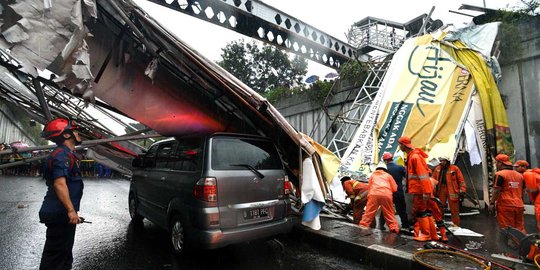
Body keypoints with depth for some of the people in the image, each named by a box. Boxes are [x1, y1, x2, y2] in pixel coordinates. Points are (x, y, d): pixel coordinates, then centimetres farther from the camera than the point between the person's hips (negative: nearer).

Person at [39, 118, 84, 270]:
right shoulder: (61, 155, -16)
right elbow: (59, 184, -26)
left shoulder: (66, 154, 16)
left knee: (64, 251, 19)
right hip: (59, 214, -10)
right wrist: (71, 210, -30)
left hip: (61, 213, 10)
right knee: (55, 253, -1)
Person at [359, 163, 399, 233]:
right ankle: (394, 229, 3)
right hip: (386, 195, 0)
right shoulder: (388, 175, 24)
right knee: (390, 214, 9)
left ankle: (362, 227, -4)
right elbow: (395, 188, 19)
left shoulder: (373, 175, 26)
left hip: (373, 194, 0)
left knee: (369, 214, 0)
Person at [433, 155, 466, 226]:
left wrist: (462, 190, -6)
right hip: (441, 190, 3)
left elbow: (461, 180, -1)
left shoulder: (454, 168, -2)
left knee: (454, 210, 5)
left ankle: (455, 225, 17)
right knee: (439, 208, 7)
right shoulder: (437, 169, 7)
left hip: (452, 190, -3)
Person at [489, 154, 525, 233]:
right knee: (520, 229, 12)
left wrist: (492, 203, -10)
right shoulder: (519, 175, 14)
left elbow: (497, 191, -15)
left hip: (505, 206, -7)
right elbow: (522, 191, 20)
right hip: (519, 206, 7)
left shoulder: (500, 174, -10)